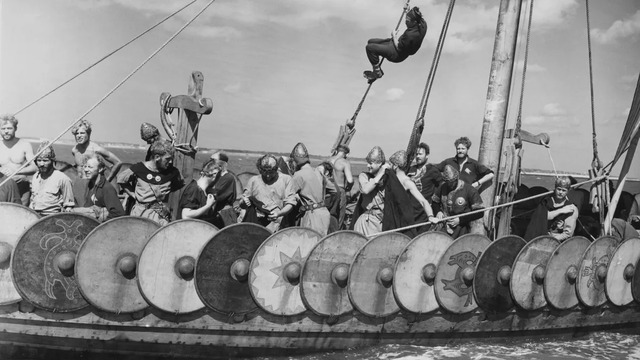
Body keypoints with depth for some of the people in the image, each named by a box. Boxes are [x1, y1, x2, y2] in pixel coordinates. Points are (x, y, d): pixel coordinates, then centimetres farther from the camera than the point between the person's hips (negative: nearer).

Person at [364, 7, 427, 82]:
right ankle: (377, 69, 24)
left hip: (396, 54, -10)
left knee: (369, 47, -17)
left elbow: (398, 48, -24)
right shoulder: (422, 23, -12)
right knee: (371, 42, 17)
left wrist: (394, 36, -10)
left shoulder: (410, 35, -36)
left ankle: (377, 72, 0)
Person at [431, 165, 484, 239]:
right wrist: (438, 212, 1)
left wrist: (460, 219, -13)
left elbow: (480, 212, -8)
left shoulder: (470, 190, -8)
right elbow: (435, 201, 23)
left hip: (461, 227, -4)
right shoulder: (443, 188, 7)